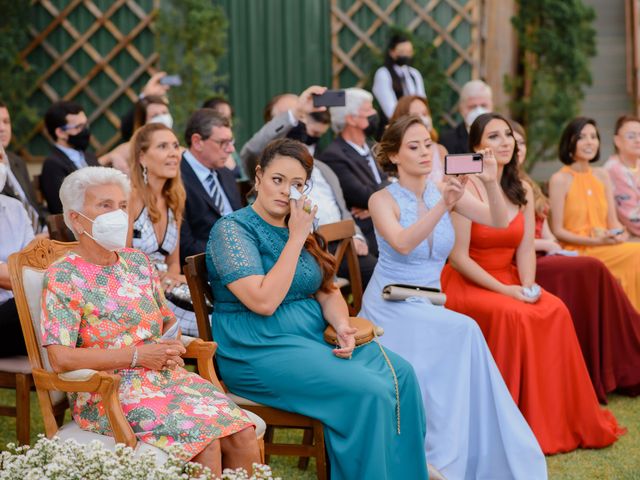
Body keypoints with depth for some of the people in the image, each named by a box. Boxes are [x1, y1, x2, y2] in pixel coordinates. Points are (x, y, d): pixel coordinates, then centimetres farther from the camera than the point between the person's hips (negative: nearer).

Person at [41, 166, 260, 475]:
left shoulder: (137, 262, 14)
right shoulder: (62, 278, -6)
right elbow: (60, 358, -16)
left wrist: (172, 348, -3)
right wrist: (137, 355, -15)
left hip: (169, 379, 6)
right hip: (109, 394, -6)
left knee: (244, 436, -18)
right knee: (204, 442, -28)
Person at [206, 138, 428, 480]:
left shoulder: (299, 228, 15)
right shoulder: (231, 230, -8)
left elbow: (327, 291, 15)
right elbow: (264, 301, -19)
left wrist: (342, 325, -7)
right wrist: (296, 238, -15)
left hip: (314, 341, 8)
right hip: (259, 350, -7)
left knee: (400, 373, -15)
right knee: (367, 393, -26)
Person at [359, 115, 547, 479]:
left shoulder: (445, 191, 4)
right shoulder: (382, 200, -8)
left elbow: (499, 222, -8)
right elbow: (402, 244, -28)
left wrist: (492, 182, -26)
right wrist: (442, 206, -39)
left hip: (429, 309, 4)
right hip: (390, 309, -4)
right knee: (462, 331, -28)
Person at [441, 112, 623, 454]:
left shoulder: (522, 192, 10)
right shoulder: (466, 188, -11)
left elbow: (525, 249, 4)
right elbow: (458, 256, -15)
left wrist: (528, 286, -14)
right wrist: (504, 290, -20)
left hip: (509, 281, 6)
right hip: (467, 284, -5)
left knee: (555, 311, -21)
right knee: (512, 316, -32)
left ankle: (558, 418, -13)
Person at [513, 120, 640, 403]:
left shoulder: (527, 186, 22)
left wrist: (556, 250, -1)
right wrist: (546, 246, -8)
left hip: (540, 258, 7)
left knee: (592, 272, -20)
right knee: (591, 270, -24)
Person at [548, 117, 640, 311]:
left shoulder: (602, 176, 15)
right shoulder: (560, 180, -5)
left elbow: (612, 220, 14)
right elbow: (558, 230, -8)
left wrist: (619, 234, -9)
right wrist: (595, 241, -17)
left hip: (606, 247, 6)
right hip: (577, 253, -6)